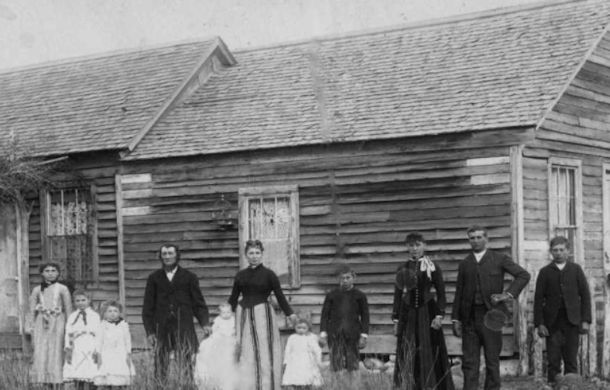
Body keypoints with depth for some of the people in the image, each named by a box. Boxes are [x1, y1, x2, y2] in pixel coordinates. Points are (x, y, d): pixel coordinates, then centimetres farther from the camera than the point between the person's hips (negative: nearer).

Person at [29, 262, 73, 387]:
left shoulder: (62, 289, 3)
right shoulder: (37, 290, 9)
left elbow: (69, 311, 3)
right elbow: (32, 312, 10)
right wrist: (32, 333, 4)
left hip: (57, 324, -2)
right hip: (41, 324, 2)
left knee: (56, 354, -5)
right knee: (41, 355, -4)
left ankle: (56, 384, -3)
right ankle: (45, 384, -2)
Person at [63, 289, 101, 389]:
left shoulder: (94, 316, 5)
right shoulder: (72, 317, 16)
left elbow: (98, 334, 0)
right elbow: (68, 333, 11)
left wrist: (97, 351, -8)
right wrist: (68, 348, 0)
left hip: (90, 351, -3)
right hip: (75, 351, 3)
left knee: (89, 379, -10)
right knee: (77, 381, 0)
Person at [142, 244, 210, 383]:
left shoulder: (189, 277, 10)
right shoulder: (154, 278, 12)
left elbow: (198, 303, 8)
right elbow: (148, 307, 12)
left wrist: (204, 323, -6)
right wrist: (149, 331, 4)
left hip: (184, 329, -1)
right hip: (161, 328, 1)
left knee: (186, 366, -8)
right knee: (160, 366, -2)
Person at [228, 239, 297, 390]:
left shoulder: (268, 274, 0)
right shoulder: (241, 275, 9)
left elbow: (279, 296, -3)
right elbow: (233, 298, 15)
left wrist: (290, 313, -12)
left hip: (262, 314, -3)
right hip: (243, 315, 3)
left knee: (264, 354, -3)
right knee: (245, 355, 1)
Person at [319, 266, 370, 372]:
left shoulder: (360, 296, 10)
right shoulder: (331, 295, 11)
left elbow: (365, 316, 8)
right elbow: (325, 315, 10)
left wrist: (364, 335, 0)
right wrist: (323, 333, 1)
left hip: (352, 333, 0)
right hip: (335, 333, 0)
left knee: (352, 363, 1)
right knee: (336, 361, -4)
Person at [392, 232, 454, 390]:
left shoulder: (433, 267, 0)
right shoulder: (402, 269, 7)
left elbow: (441, 293, -1)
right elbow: (397, 295, 10)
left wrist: (439, 315, -9)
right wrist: (396, 319, 6)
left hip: (427, 312, -2)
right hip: (408, 314, 2)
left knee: (430, 352, -1)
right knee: (407, 354, 1)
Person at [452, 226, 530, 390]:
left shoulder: (500, 259, 5)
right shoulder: (464, 264, 13)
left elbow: (524, 275, 1)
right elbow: (459, 293, 12)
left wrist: (509, 294, -8)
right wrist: (456, 319, 5)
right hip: (469, 318, 3)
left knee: (492, 360, 1)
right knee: (469, 361, 0)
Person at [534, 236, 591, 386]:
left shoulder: (576, 270, 8)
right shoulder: (545, 272, 7)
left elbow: (585, 295, 6)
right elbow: (538, 299, 4)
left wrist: (585, 320, -3)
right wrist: (539, 323, -5)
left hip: (572, 321, 0)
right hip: (552, 323, 0)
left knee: (571, 360, 1)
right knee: (553, 361, -2)